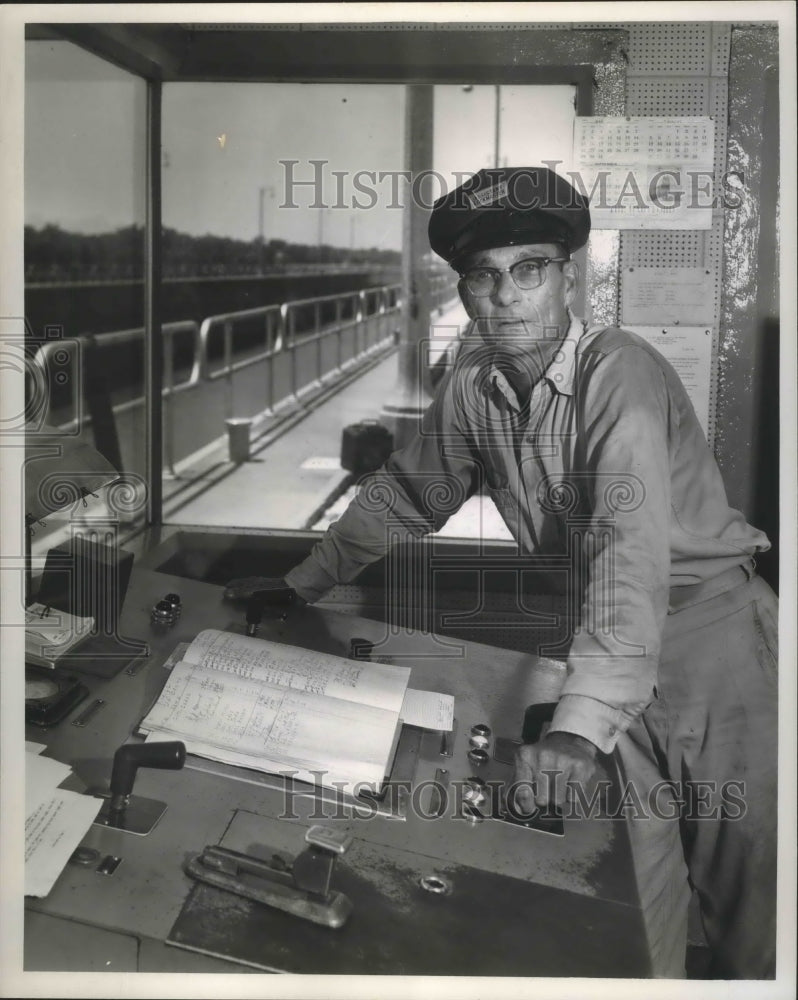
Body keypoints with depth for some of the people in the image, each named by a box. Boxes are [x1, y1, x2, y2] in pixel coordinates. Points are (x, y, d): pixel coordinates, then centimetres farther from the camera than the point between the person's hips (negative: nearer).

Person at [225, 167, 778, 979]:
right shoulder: (472, 385, -1)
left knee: (743, 883, -1)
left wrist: (579, 727, -41)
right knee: (634, 890, 5)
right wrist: (301, 582, 15)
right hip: (614, 642, 5)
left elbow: (631, 547, -33)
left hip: (710, 630, -5)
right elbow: (405, 493, 14)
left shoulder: (619, 372, -21)